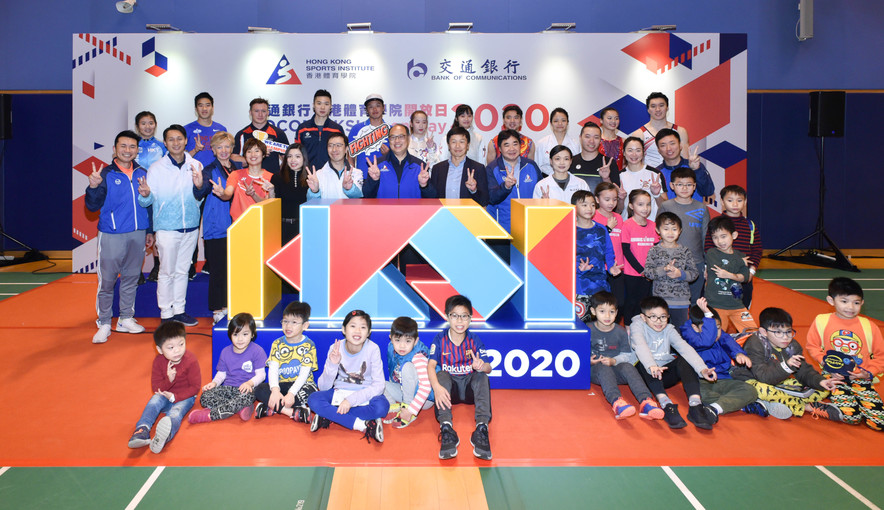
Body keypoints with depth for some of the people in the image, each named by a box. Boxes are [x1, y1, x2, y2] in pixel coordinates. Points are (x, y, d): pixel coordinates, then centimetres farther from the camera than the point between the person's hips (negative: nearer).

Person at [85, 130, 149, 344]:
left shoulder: (142, 174, 8)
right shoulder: (106, 174, -4)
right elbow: (93, 206, -9)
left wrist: (150, 232, 15)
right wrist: (93, 187, -27)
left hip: (138, 234, 4)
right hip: (111, 236, -4)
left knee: (131, 278, 12)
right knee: (106, 281, 0)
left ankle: (126, 319, 24)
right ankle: (104, 324, 11)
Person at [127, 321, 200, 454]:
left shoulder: (191, 361, -15)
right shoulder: (159, 361, -7)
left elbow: (195, 387, -11)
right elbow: (155, 387, -4)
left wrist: (174, 397, -21)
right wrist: (169, 380, -26)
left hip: (184, 397, -4)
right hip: (164, 394, 4)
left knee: (176, 412, -31)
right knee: (153, 402, -28)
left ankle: (163, 437, -61)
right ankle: (142, 430, -45)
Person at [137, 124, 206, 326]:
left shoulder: (196, 166, 3)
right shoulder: (156, 168, -5)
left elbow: (199, 197, 3)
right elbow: (148, 201, -5)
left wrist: (199, 186, -18)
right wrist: (145, 194, -28)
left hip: (191, 226, 3)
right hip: (167, 228, -3)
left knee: (182, 270, 13)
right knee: (167, 272, 1)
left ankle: (179, 310, 23)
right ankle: (166, 314, 11)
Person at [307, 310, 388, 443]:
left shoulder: (372, 349, -16)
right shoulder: (335, 349, -11)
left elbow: (378, 385, -17)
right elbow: (323, 387, -10)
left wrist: (351, 400, -26)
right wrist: (332, 365, -28)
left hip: (365, 394, -1)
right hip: (339, 392, 2)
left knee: (382, 406, -34)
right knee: (313, 400, -26)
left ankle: (329, 415, -21)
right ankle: (362, 424, -24)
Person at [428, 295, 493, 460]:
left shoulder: (474, 340, -2)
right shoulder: (440, 339, -5)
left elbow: (488, 368, -9)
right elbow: (431, 365, -18)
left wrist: (482, 366, -36)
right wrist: (436, 387, -38)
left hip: (470, 387, 1)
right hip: (449, 386, 0)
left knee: (481, 375, -28)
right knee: (441, 374, -30)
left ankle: (482, 427, -42)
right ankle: (446, 428, -46)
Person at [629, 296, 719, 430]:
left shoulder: (669, 330, 2)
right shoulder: (637, 326, -8)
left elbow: (685, 348, -16)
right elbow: (640, 346, -29)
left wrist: (702, 369, -33)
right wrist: (651, 366, -50)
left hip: (666, 374, 3)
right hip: (647, 375, -3)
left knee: (684, 359, -22)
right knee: (644, 365, -34)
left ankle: (696, 405, -36)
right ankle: (667, 405, -48)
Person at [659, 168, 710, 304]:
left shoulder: (702, 208, 5)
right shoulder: (665, 207, 0)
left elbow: (706, 238, 10)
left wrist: (708, 264, 7)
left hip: (697, 263, 2)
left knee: (695, 301, 9)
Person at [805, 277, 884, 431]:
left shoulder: (869, 326, 3)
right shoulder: (821, 321, 0)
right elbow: (812, 345, 9)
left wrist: (869, 373, -6)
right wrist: (824, 360, -9)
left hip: (861, 378, 3)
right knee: (851, 416, -24)